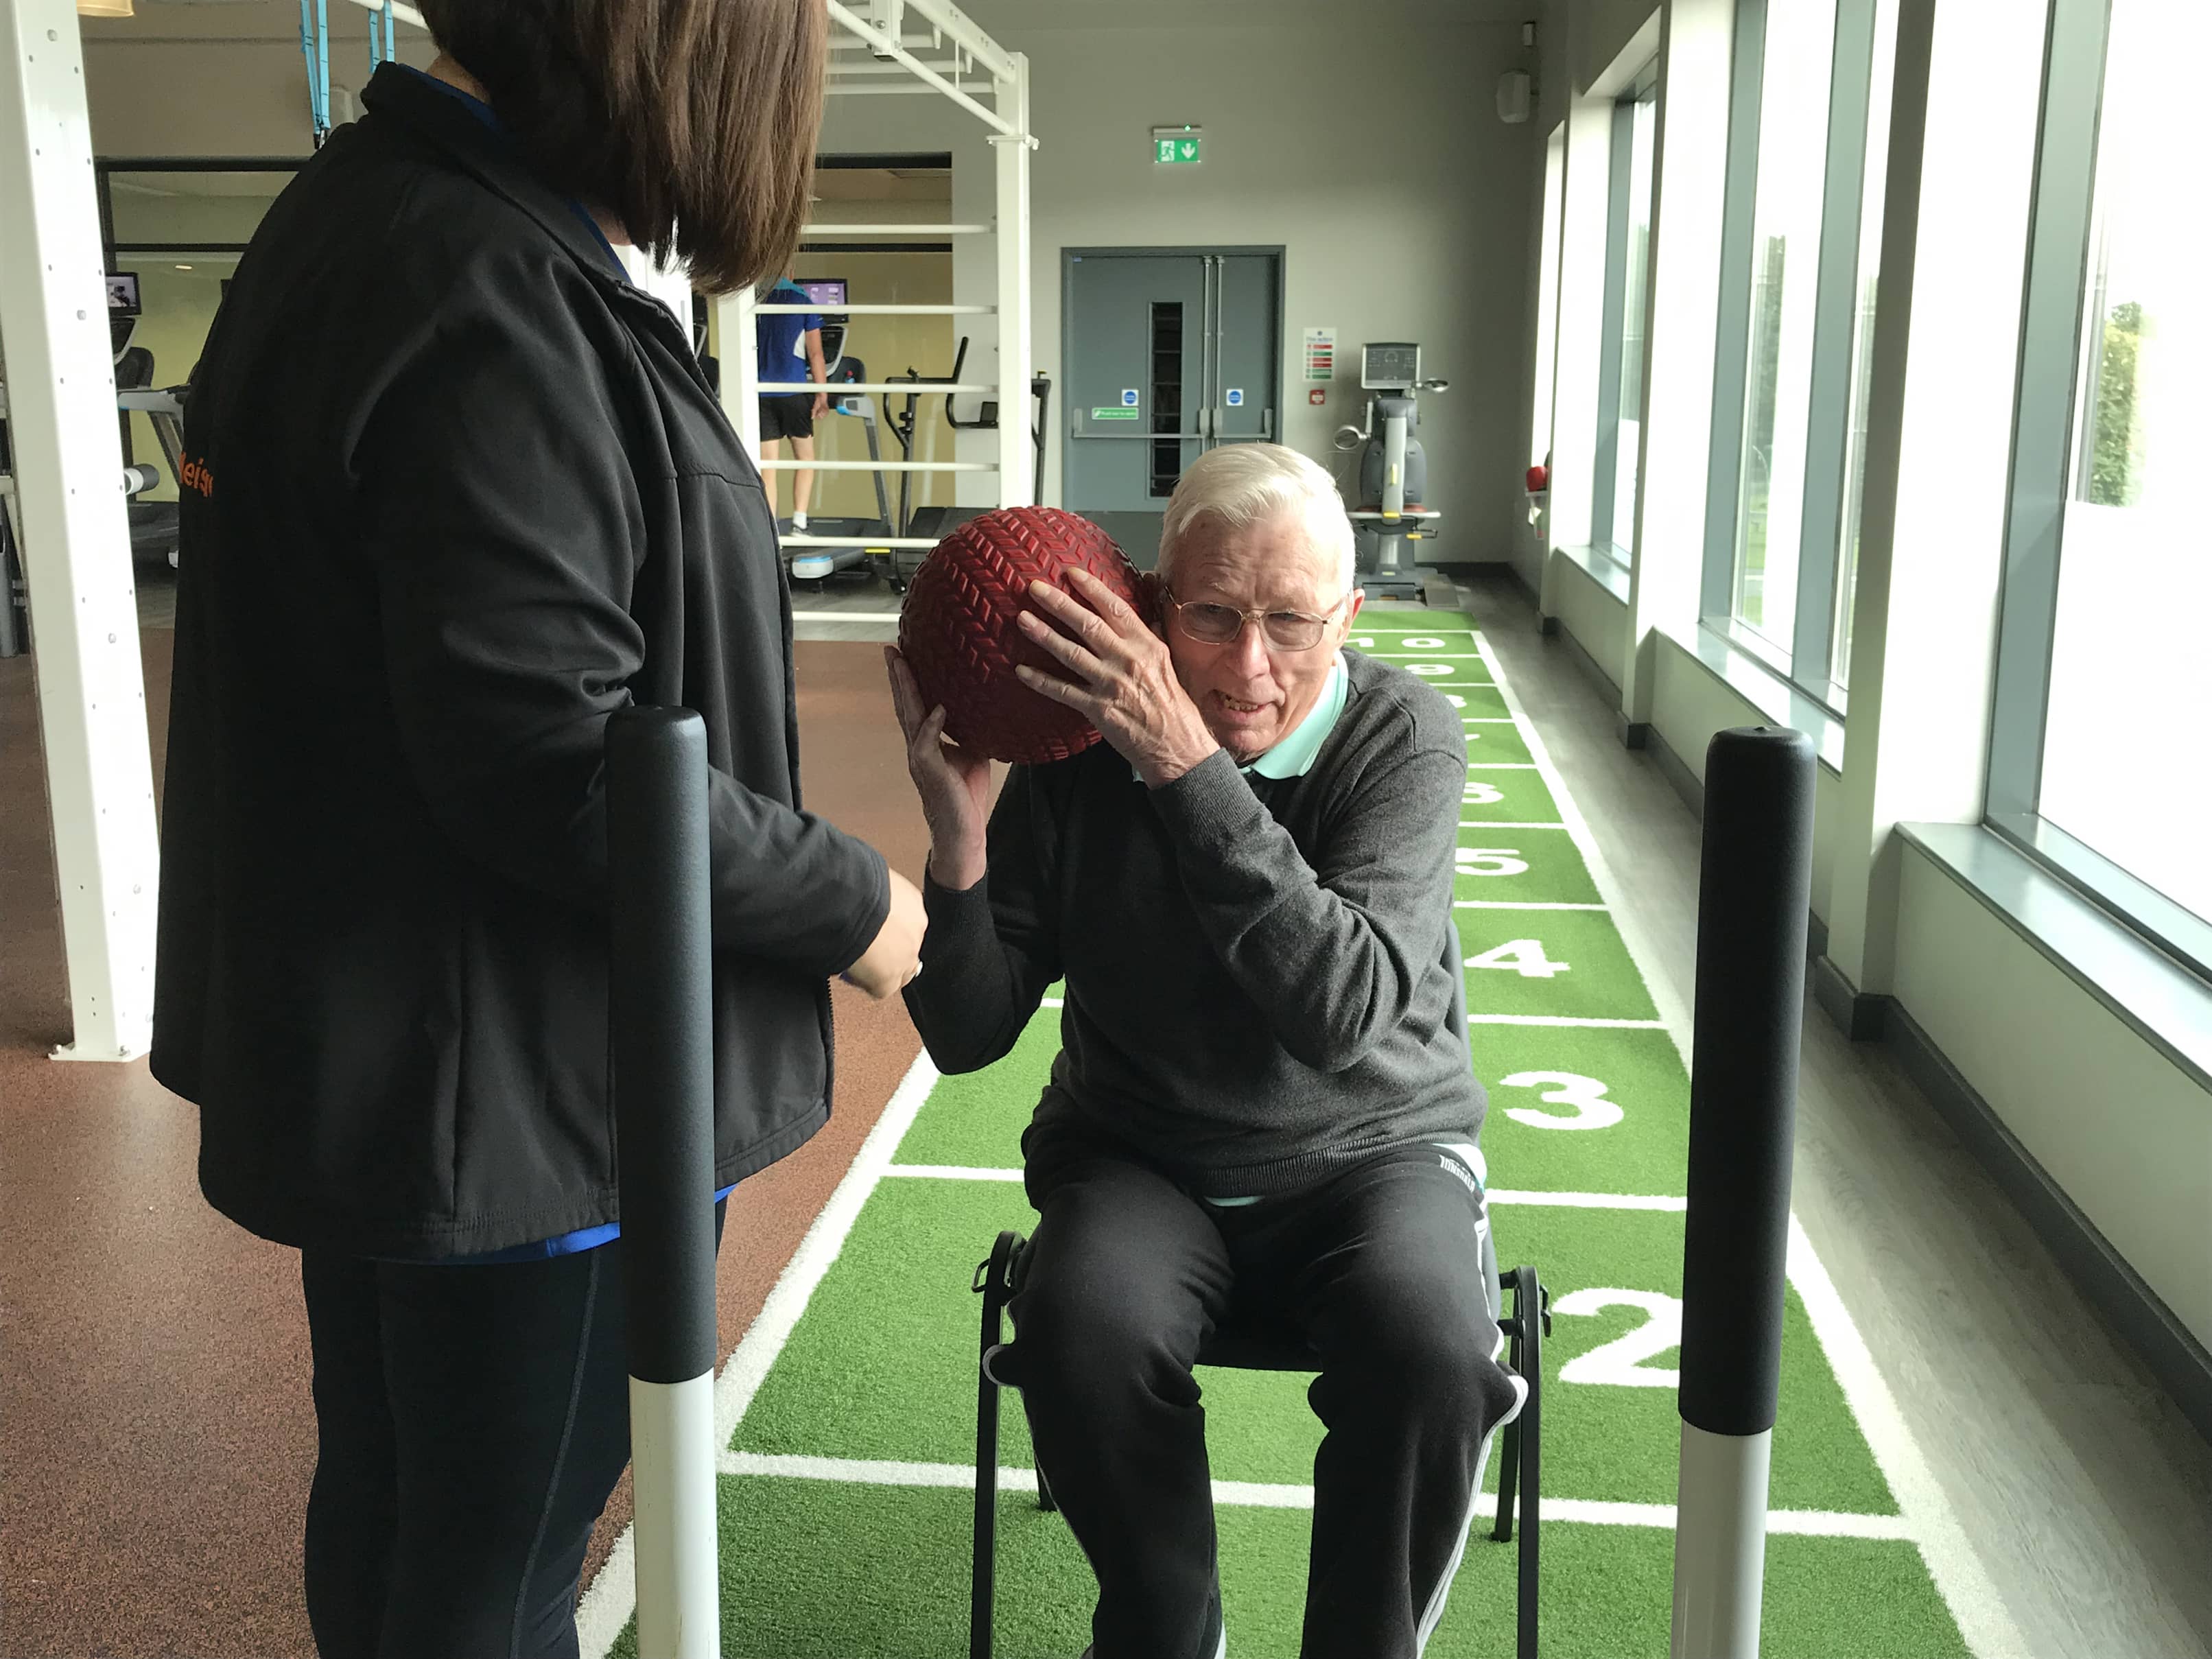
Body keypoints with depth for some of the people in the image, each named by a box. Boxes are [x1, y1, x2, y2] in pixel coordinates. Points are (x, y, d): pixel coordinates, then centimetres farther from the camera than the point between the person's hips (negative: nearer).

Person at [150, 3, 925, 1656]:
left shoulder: (369, 209, 7)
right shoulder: (496, 300, -24)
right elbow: (555, 764, -26)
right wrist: (850, 904, -14)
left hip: (363, 1046, 10)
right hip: (520, 1085, -10)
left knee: (388, 1506, 25)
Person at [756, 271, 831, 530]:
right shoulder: (803, 300, -1)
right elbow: (815, 354, -4)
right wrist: (822, 394, -1)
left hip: (760, 392, 2)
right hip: (794, 391, -2)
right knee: (804, 458, 13)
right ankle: (799, 523, 3)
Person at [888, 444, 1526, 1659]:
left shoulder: (1406, 738, -12)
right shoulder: (1079, 748, -7)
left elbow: (1344, 1014, -29)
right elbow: (968, 1038, -7)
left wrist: (1189, 768, -36)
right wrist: (958, 840, -25)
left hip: (1374, 1151, -1)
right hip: (1141, 1159, 1)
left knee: (1430, 1343, -31)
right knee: (1082, 1327, -29)